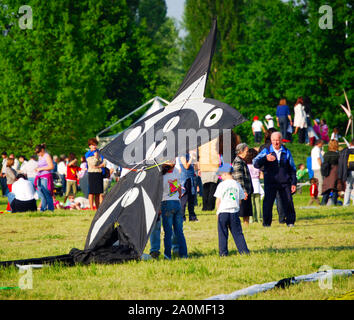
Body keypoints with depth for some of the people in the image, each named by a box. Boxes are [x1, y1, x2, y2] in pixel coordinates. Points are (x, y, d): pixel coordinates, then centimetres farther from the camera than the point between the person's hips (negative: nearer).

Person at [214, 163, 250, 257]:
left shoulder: (222, 185, -7)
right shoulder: (237, 185, 4)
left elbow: (218, 200, -4)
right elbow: (240, 200, 8)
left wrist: (218, 211, 8)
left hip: (223, 212, -3)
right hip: (234, 212, 3)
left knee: (222, 233, 4)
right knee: (237, 232, 7)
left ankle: (223, 252, 2)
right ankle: (244, 250, 3)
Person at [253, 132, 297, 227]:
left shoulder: (286, 152, 11)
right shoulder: (266, 151, 5)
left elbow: (292, 168, 15)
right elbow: (256, 163, -7)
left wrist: (293, 183, 7)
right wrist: (265, 158, -26)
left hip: (284, 183, 1)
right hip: (270, 182, -1)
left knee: (288, 202, -4)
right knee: (268, 203, -9)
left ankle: (290, 222, 8)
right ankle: (266, 222, 0)